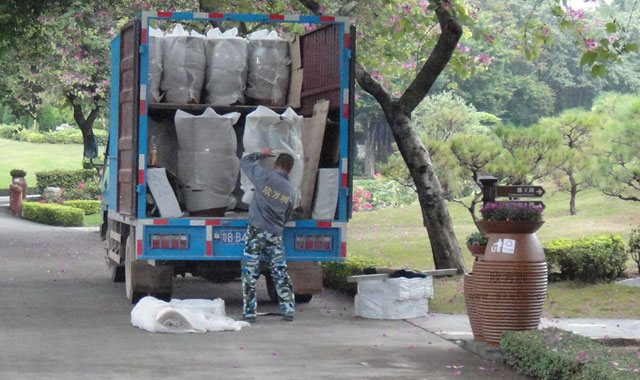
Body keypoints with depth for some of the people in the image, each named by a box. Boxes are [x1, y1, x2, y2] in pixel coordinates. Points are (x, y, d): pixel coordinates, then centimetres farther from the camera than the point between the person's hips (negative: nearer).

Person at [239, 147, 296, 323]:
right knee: (280, 273, 10)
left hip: (256, 231, -4)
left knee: (250, 273, 1)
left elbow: (244, 162, 9)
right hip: (275, 235, 4)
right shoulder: (290, 192, 9)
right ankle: (288, 310, 10)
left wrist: (261, 154, 23)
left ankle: (250, 312, 1)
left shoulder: (265, 176, -5)